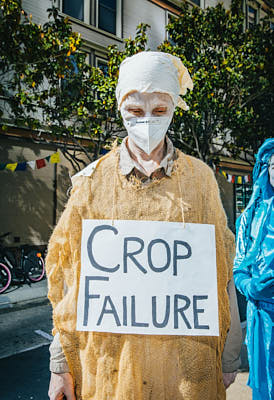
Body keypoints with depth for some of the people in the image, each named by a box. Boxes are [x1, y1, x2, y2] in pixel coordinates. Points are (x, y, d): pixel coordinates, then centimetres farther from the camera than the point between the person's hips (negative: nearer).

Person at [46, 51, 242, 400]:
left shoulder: (200, 178, -2)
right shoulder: (92, 181, -3)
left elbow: (220, 270, 1)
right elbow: (69, 275, -1)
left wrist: (229, 358, 4)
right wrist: (61, 365, 1)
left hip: (186, 358, 1)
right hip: (109, 357, 0)